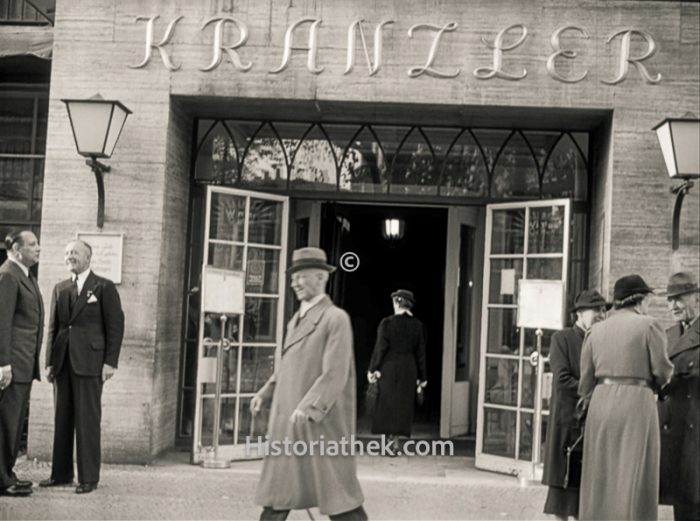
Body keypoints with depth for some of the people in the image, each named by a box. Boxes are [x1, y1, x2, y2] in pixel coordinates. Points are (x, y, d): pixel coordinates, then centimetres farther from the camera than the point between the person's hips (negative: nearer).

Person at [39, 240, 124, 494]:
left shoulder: (104, 287, 0)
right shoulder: (60, 289, 15)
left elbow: (115, 325, -3)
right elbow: (53, 327, 14)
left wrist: (110, 361, -10)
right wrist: (50, 361, 8)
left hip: (89, 362, -5)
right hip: (63, 361, 5)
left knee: (87, 420, -2)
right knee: (62, 419, 8)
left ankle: (88, 477, 3)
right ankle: (61, 473, 16)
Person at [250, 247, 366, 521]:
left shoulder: (336, 318, -10)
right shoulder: (296, 319, 16)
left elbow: (335, 374, -18)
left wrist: (308, 407, -26)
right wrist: (265, 393, 7)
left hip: (322, 422, -8)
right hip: (287, 420, 8)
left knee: (338, 498, 0)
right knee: (277, 488, 10)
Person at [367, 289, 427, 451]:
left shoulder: (387, 323, -7)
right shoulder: (418, 326, 1)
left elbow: (380, 348, -8)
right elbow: (420, 353, 3)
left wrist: (373, 369, 0)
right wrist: (422, 377, 8)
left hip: (389, 367, -2)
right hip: (409, 371, 2)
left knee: (387, 404, 7)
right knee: (403, 405, 9)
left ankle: (391, 436, 5)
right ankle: (395, 437, 10)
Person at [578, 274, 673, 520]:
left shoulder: (597, 330, 9)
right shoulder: (649, 325, -4)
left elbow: (586, 380, 9)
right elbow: (662, 371, -4)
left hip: (601, 402, 5)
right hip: (636, 403, -5)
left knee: (600, 476, 14)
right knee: (633, 476, 0)